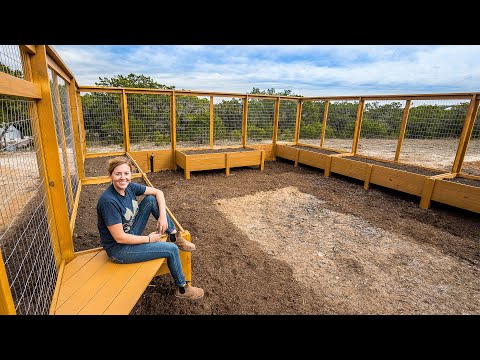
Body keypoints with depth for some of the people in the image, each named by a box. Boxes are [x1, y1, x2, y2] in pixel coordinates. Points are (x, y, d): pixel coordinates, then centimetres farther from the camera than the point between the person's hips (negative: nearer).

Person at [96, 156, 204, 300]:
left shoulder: (129, 187, -8)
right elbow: (120, 238, -26)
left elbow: (158, 192, 1)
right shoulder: (108, 201, -29)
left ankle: (174, 236, 4)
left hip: (131, 234, 7)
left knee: (151, 199, -6)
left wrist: (163, 215, -12)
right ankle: (182, 289, 11)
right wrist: (149, 239, -16)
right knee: (171, 249, -13)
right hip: (118, 249, -7)